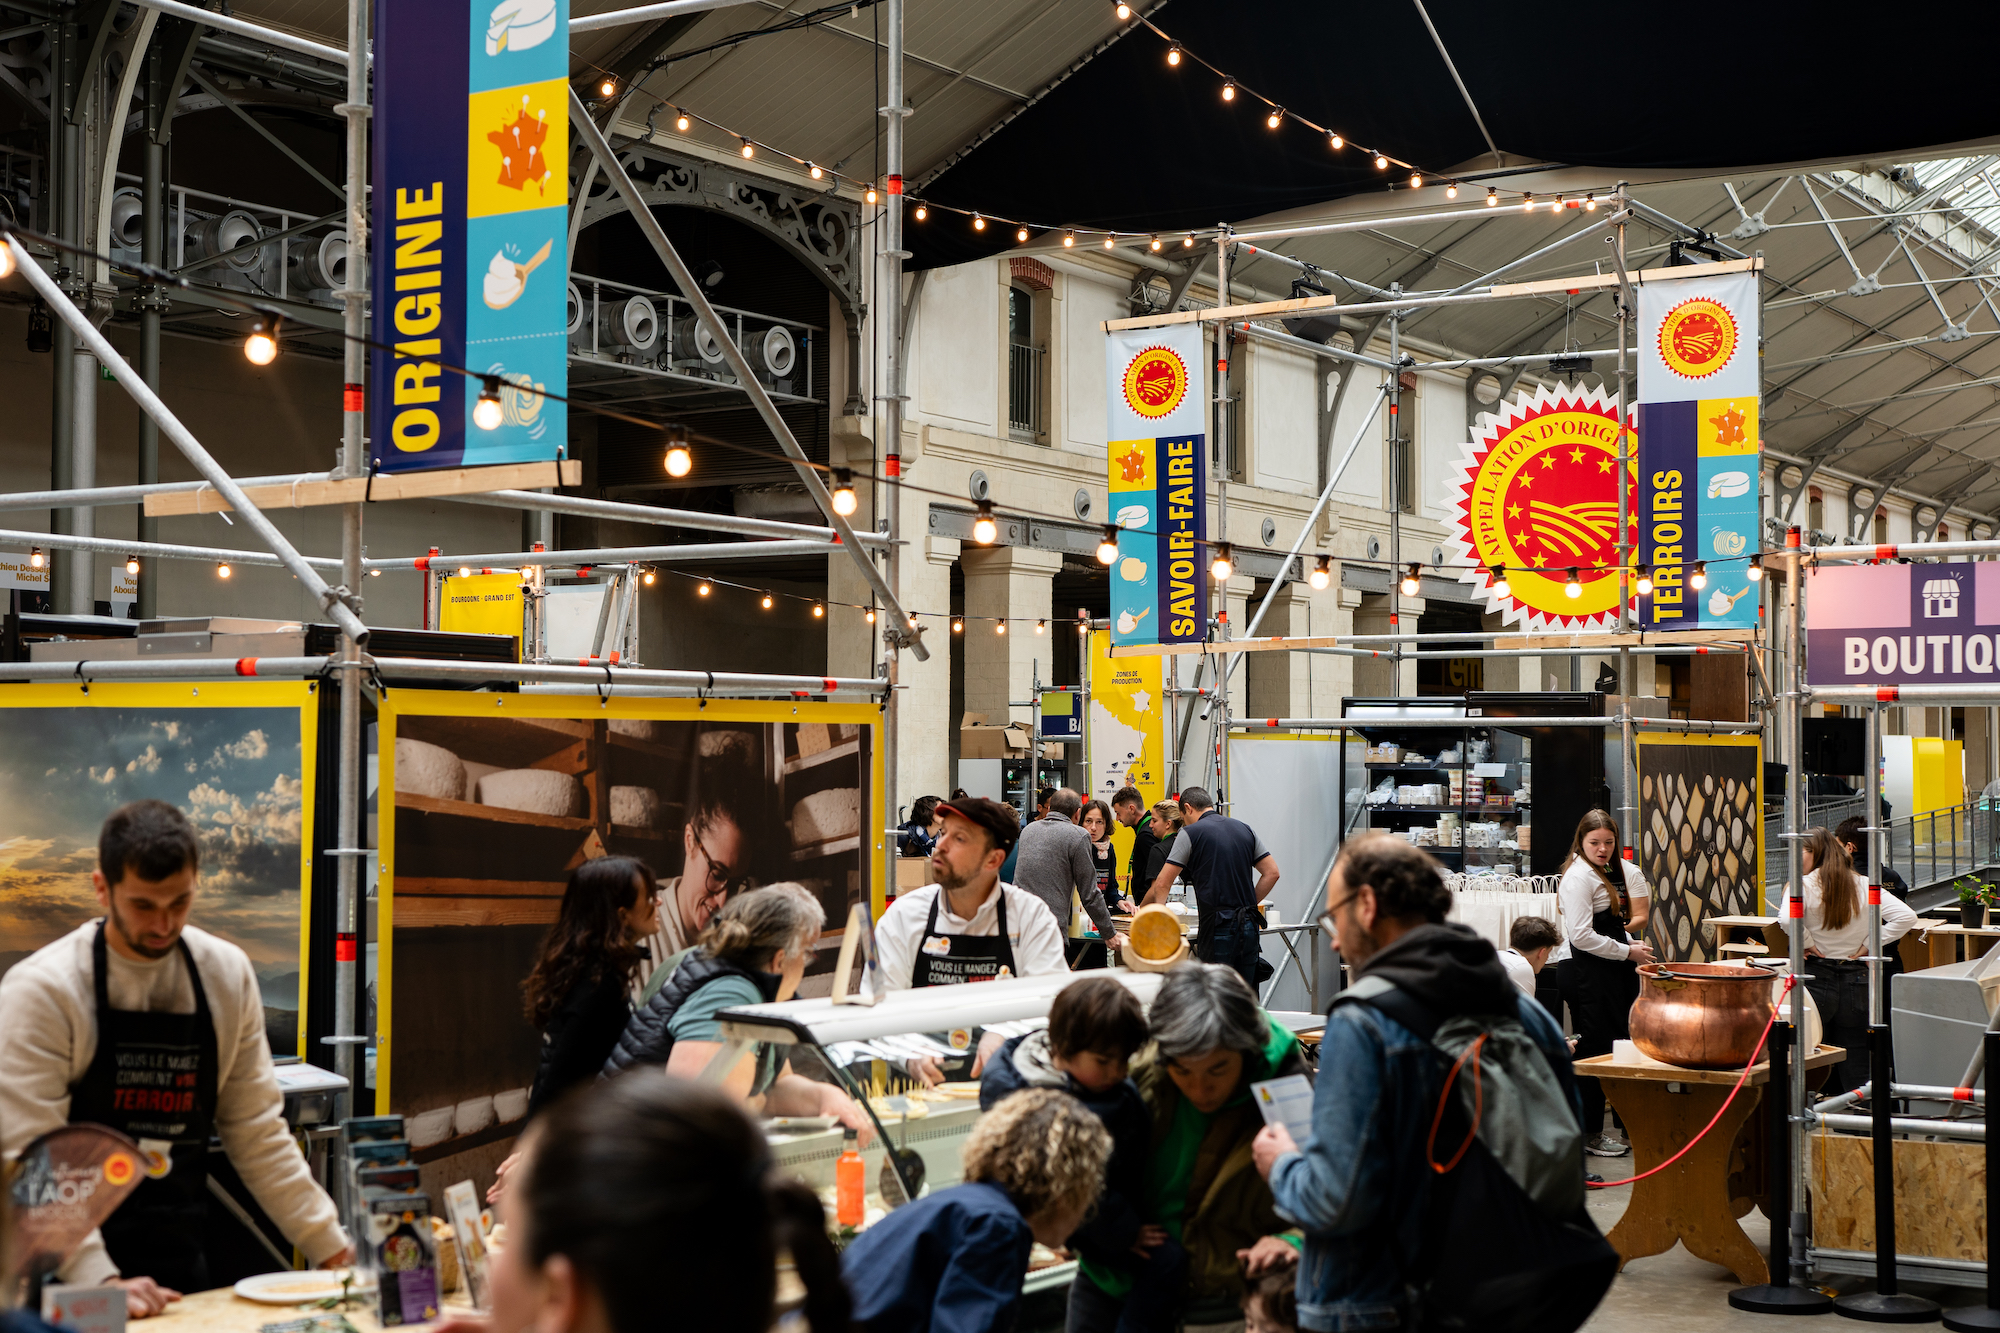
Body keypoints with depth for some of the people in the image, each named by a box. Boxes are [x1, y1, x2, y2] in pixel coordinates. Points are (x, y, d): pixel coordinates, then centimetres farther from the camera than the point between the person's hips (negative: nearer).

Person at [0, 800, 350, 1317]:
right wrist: (100, 1281, -25)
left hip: (182, 1271, 4)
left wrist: (333, 1248, 3)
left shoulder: (228, 974, 1)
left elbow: (255, 1131, 8)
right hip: (72, 1284, -4)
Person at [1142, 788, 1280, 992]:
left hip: (1217, 927, -6)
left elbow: (1162, 884, -2)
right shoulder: (1245, 829, 14)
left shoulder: (1190, 833, -3)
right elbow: (1272, 873, 12)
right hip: (1248, 925, 6)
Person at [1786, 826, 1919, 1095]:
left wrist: (1808, 943, -10)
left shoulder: (1804, 884, -8)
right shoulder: (1864, 886, 4)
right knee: (1854, 1066, 8)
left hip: (1815, 978, -4)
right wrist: (1868, 945, 1)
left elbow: (1787, 919, -26)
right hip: (1855, 980, 4)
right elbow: (1906, 916, -2)